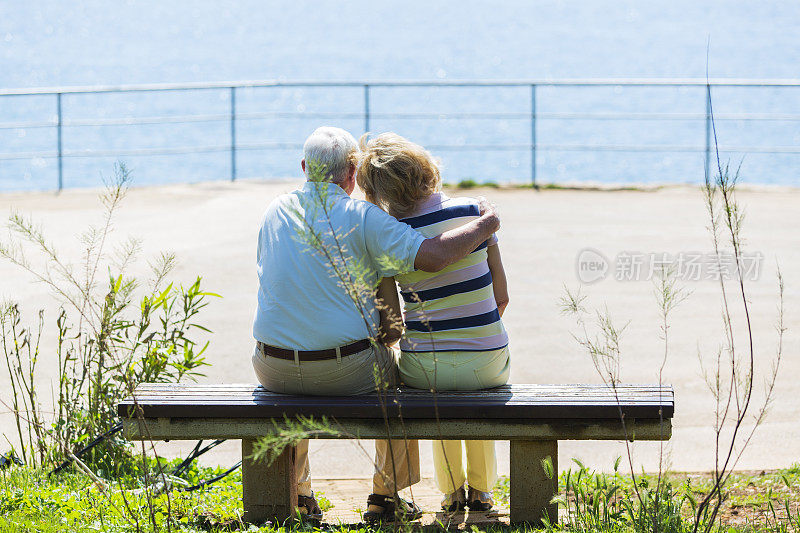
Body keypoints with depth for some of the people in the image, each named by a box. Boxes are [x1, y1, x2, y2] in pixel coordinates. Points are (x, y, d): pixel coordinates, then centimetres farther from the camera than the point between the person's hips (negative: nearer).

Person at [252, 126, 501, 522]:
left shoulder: (275, 212, 4)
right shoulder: (362, 217, -10)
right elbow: (434, 256, -20)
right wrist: (486, 224, -2)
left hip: (275, 369, 3)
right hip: (346, 371, -3)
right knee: (398, 371, 30)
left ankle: (296, 497, 40)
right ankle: (386, 497, 32)